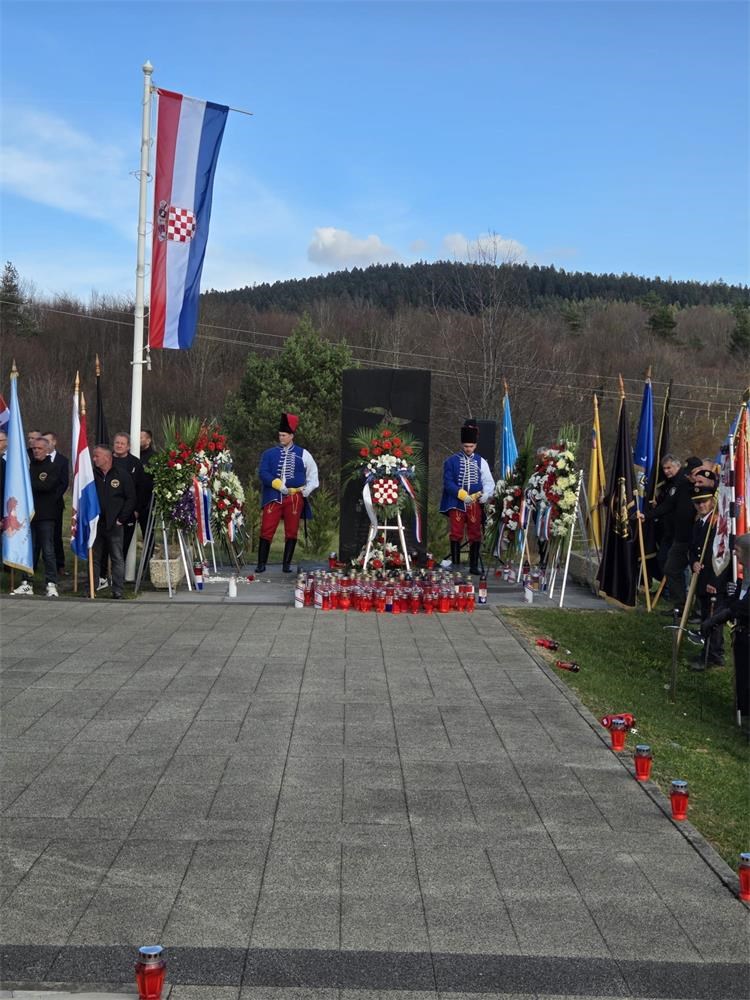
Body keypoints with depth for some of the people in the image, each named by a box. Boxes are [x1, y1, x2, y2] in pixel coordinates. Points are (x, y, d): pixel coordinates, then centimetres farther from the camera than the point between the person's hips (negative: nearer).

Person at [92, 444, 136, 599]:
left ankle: (118, 590, 2)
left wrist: (121, 519, -7)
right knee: (95, 557, 9)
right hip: (96, 523, 4)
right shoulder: (92, 475, 7)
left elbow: (131, 499, -2)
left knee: (117, 557, -1)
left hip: (114, 524, -3)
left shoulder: (122, 474, -2)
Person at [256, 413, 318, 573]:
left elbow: (313, 474, 16)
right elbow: (263, 473, -4)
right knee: (267, 530, -3)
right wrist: (278, 484, -16)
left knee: (291, 531, 4)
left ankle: (286, 564, 13)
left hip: (295, 498, 0)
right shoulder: (269, 454, 6)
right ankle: (261, 564, 3)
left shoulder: (302, 454, 7)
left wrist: (307, 490, 3)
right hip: (273, 497, 0)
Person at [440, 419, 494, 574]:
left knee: (475, 535, 4)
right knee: (456, 534, 1)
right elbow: (448, 483, -5)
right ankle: (455, 565, 8)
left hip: (475, 504, 2)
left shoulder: (481, 462, 7)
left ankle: (474, 565, 11)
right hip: (456, 503, -2)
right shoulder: (451, 461, 1)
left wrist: (485, 494, -18)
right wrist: (462, 495, -17)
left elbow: (489, 482, 3)